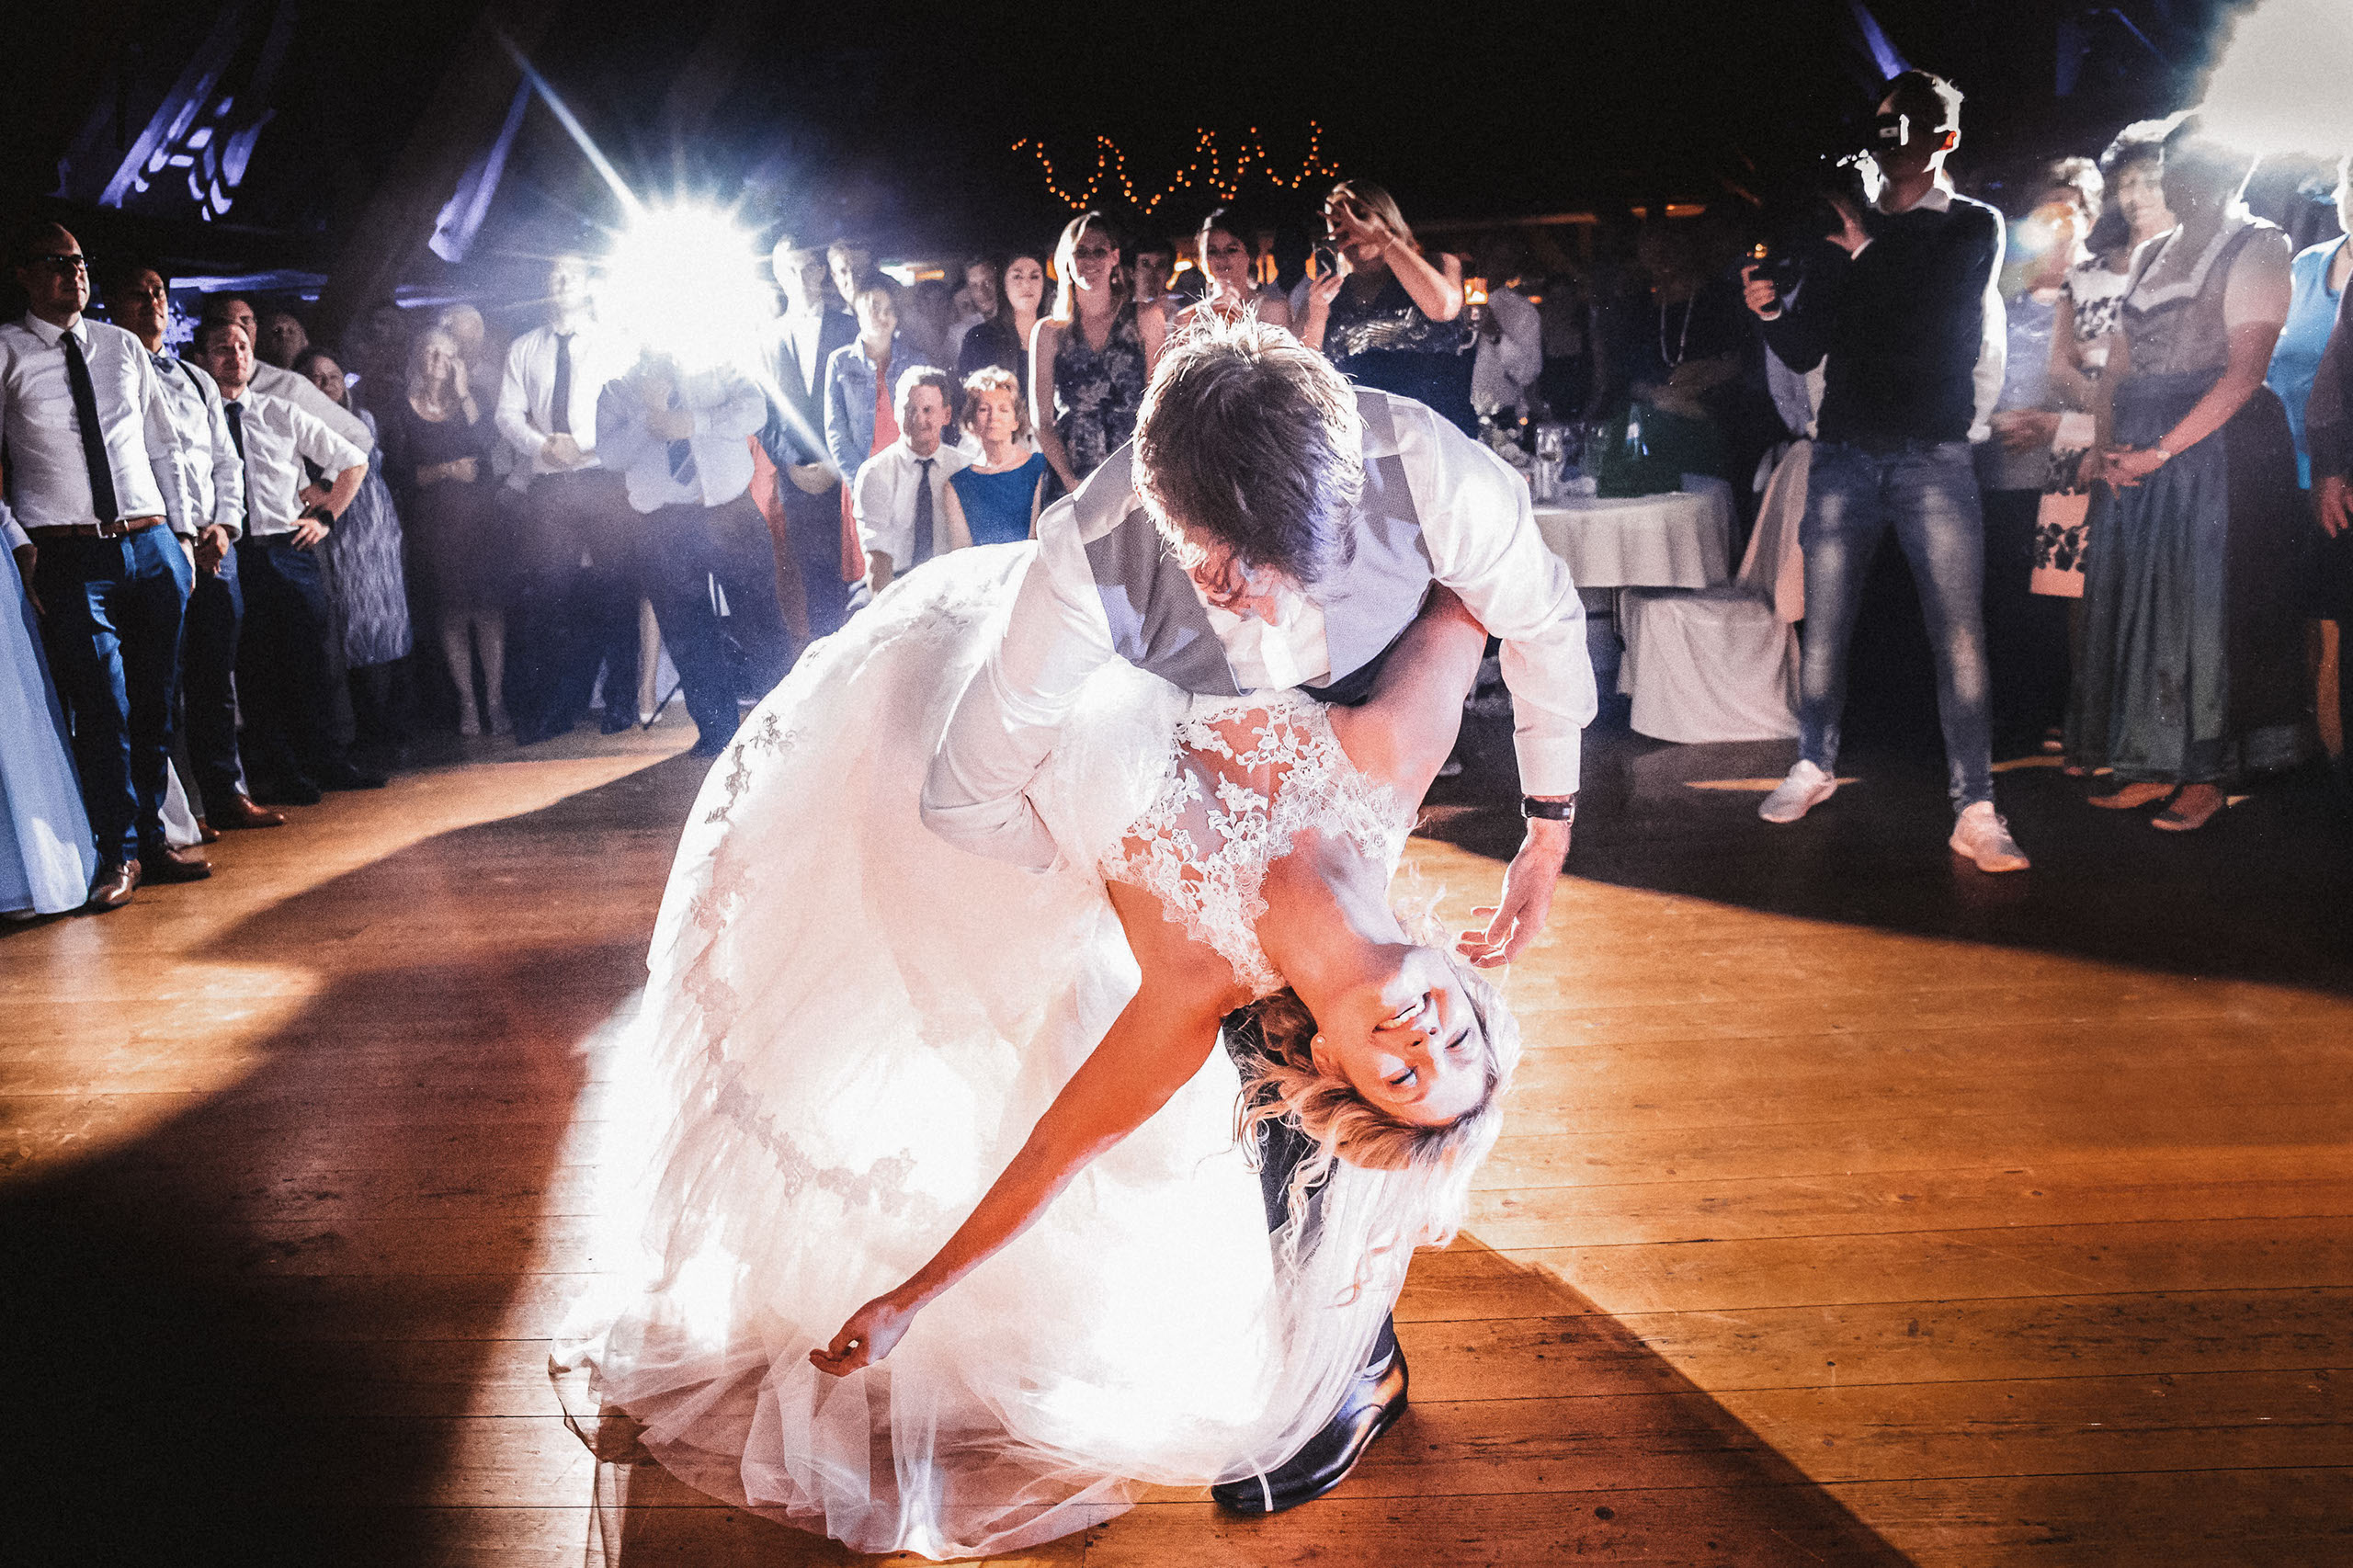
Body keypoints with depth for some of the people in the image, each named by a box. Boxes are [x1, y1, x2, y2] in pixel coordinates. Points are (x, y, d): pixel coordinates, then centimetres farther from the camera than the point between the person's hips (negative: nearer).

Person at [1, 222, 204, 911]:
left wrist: (181, 530, 11)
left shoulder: (123, 347, 14)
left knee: (155, 705, 7)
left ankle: (151, 839, 18)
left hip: (152, 546, 4)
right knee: (101, 707, -7)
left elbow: (164, 446, 18)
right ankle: (119, 854, 4)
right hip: (69, 556, -4)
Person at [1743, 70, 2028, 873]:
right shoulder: (1845, 233, 16)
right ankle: (1815, 764, 23)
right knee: (1822, 628, 4)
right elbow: (1806, 352, 12)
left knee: (1959, 635, -9)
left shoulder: (1973, 225, 10)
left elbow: (1946, 311, -8)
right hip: (1845, 452, 3)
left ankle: (1975, 811, -8)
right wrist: (1771, 314, -8)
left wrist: (1867, 249, -9)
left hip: (1933, 454, -2)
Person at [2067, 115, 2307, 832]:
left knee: (2206, 604, -4)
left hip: (2216, 445, -6)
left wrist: (2162, 450, -18)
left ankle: (2206, 775, 4)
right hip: (2138, 456, 7)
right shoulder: (2151, 257, 18)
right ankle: (2154, 765, 13)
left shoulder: (2256, 247, -3)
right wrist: (2112, 446, -2)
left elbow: (2245, 371, -13)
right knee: (2137, 602, 5)